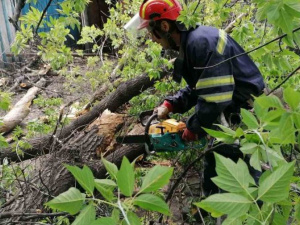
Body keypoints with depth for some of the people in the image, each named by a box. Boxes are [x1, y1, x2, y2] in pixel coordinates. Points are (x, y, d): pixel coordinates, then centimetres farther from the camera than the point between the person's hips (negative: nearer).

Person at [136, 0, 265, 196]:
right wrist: (169, 105, 2)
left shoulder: (201, 42, -26)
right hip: (230, 111, 10)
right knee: (214, 162, 20)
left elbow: (215, 97, -30)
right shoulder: (188, 44, 7)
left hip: (244, 112, -10)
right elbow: (196, 89, 14)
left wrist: (193, 129, -17)